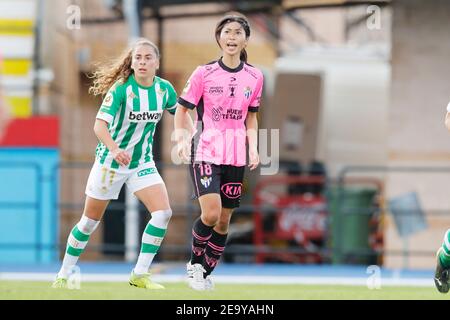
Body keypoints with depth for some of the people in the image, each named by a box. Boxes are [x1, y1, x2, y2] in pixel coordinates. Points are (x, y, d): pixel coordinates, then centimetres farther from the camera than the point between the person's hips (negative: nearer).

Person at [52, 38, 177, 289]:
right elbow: (100, 125, -31)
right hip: (110, 162, -4)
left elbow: (180, 113, 14)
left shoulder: (165, 89, -7)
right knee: (90, 222, 6)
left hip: (143, 163, 4)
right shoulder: (121, 88, -21)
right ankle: (63, 276, 23)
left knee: (163, 212, -16)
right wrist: (114, 149, -48)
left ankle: (140, 274, -6)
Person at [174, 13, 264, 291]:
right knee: (211, 213, -19)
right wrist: (182, 139, -10)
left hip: (236, 157, 4)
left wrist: (253, 148, 3)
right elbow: (183, 109, 5)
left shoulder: (254, 77, 5)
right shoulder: (204, 74, -4)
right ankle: (195, 262, 6)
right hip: (205, 153, -4)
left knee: (224, 221, 6)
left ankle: (206, 273, 23)